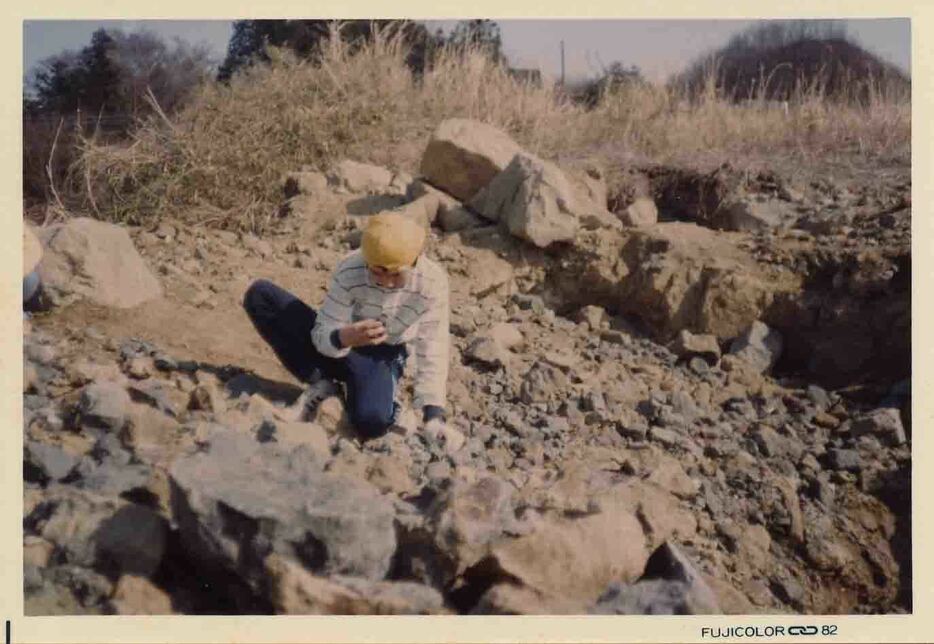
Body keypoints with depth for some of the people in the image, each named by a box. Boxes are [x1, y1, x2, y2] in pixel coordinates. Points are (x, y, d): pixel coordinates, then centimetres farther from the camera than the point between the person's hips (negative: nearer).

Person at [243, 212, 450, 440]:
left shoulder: (433, 282, -23)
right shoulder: (349, 271, -23)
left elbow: (433, 351, -20)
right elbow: (323, 335, -21)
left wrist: (433, 414, -28)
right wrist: (343, 338, -46)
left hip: (382, 357, -2)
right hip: (336, 347, 2)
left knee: (372, 421, -38)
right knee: (258, 294, -19)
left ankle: (390, 404, 4)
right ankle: (321, 385, -10)